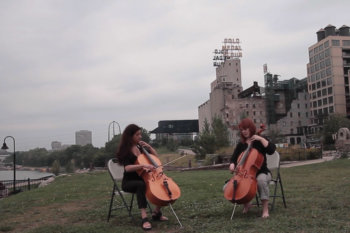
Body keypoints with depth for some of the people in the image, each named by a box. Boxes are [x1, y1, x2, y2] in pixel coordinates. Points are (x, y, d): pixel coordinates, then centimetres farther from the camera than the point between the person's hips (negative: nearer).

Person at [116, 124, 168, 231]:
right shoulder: (125, 150, -11)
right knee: (141, 185, -39)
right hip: (129, 182, -6)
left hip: (142, 179, 6)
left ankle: (157, 212, 1)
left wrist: (149, 147, -3)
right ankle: (144, 218, -42)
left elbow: (155, 156, 14)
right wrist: (143, 165, -39)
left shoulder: (140, 147, 8)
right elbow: (127, 168, -27)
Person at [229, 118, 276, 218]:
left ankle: (265, 208, -29)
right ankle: (246, 203, 8)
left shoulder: (259, 141, 0)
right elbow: (234, 158, 14)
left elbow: (271, 150, -18)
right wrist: (232, 164, -8)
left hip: (261, 172, -4)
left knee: (261, 179, -42)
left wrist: (261, 138, -19)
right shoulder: (241, 145, 10)